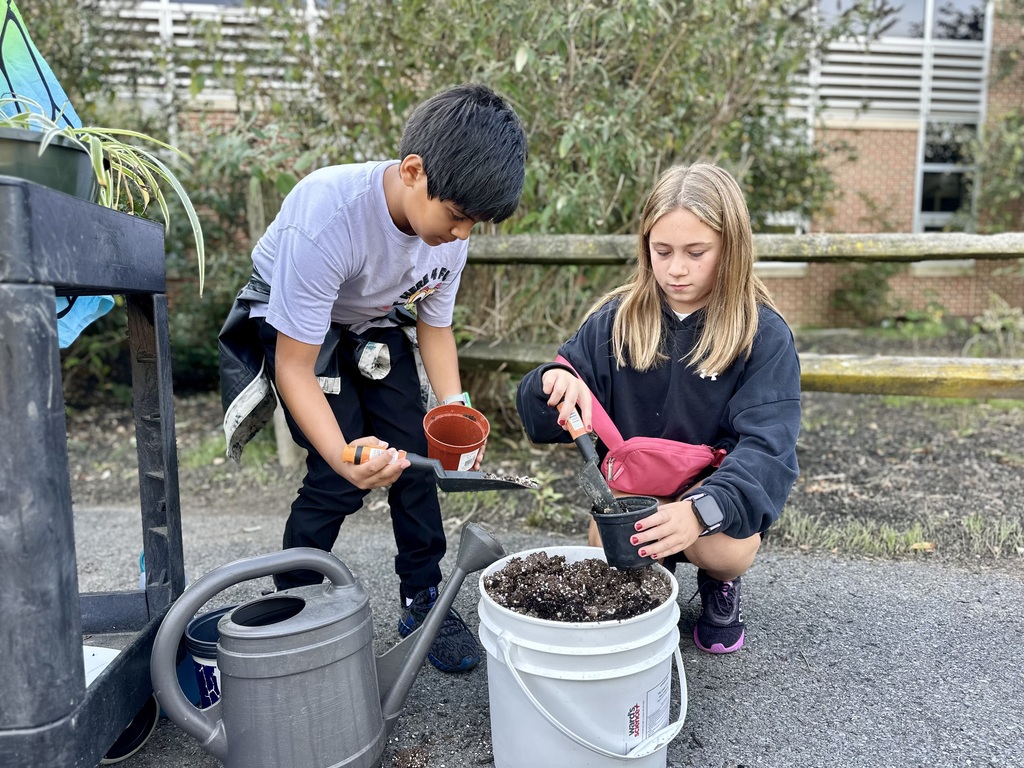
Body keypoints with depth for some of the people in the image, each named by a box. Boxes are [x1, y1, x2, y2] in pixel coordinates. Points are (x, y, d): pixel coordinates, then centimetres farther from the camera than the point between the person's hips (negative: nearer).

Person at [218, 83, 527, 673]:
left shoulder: (451, 227, -20)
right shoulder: (327, 217, -39)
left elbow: (435, 326, -5)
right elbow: (295, 367, -33)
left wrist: (455, 406, -19)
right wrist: (344, 454, -48)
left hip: (376, 326, 5)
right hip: (294, 324, -5)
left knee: (414, 455, -5)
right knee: (341, 477, -15)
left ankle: (424, 601, 13)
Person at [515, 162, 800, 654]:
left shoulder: (764, 336, -13)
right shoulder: (615, 322, -6)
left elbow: (767, 446, -24)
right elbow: (542, 422, -6)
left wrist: (703, 509, -45)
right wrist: (554, 384, -32)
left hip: (717, 491, -1)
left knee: (727, 553, -32)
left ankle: (719, 586, 8)